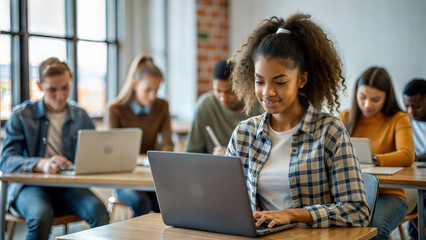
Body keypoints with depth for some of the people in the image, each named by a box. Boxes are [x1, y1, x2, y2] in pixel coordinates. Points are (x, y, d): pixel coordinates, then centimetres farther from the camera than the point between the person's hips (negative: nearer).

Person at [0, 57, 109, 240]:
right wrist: (41, 164, -28)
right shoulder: (22, 115, 3)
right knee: (41, 216, -37)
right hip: (30, 184, -2)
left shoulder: (81, 116, 13)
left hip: (69, 187, 2)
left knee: (99, 211, -31)